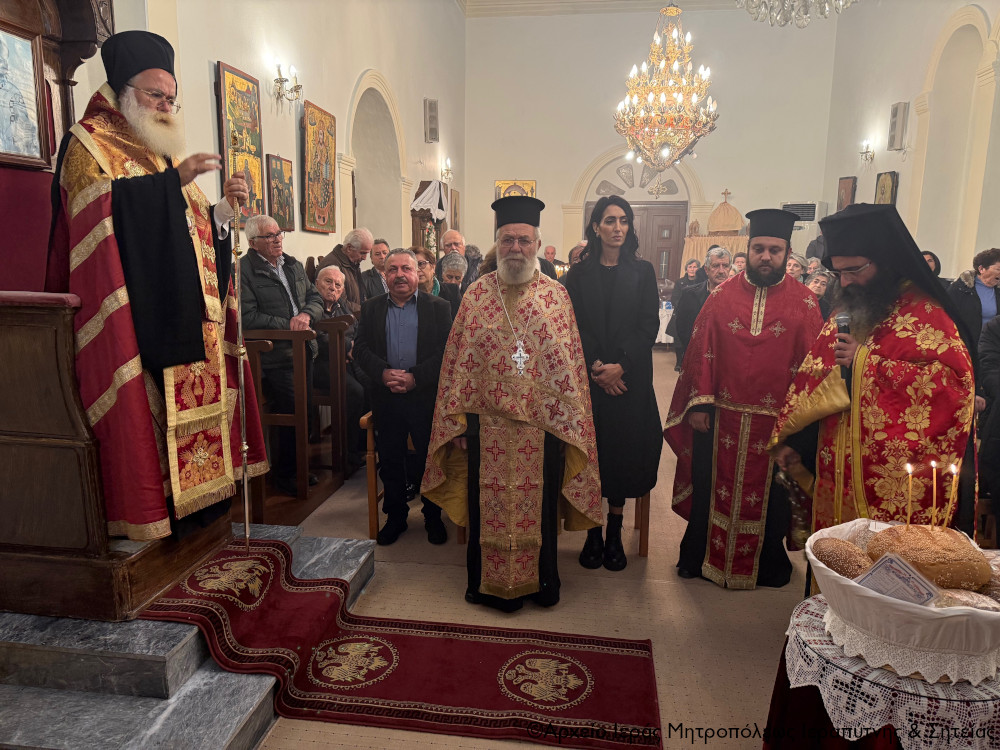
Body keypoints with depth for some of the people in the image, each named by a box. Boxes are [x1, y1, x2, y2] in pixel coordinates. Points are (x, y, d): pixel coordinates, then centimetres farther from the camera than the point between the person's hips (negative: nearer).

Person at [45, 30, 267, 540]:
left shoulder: (164, 155, 26)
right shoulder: (91, 140, 5)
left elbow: (194, 229, 23)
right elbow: (99, 200, -16)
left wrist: (223, 207, 5)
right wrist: (173, 182, -21)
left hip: (187, 314, 7)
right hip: (135, 313, -7)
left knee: (194, 399, 4)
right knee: (142, 405, -10)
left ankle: (190, 508, 11)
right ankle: (144, 514, -2)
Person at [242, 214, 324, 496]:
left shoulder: (294, 266, 16)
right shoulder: (244, 272, -8)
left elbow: (316, 298, 14)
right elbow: (248, 317, -16)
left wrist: (306, 314, -8)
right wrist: (288, 325, -18)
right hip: (275, 357, -7)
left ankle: (297, 467, 29)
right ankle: (283, 474, 13)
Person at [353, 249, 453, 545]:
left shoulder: (438, 307, 1)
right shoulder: (371, 308, 9)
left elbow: (446, 351, -7)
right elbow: (361, 348, 3)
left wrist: (414, 377, -17)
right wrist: (384, 373, -15)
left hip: (425, 396, -2)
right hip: (386, 398, 2)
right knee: (390, 460, 11)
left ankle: (433, 517, 25)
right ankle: (395, 516, 28)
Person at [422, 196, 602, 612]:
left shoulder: (556, 294, 1)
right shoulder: (477, 293, 3)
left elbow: (569, 364, 1)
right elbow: (459, 360, 2)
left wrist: (569, 425, -4)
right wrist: (456, 420, -2)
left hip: (542, 425, 0)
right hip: (487, 424, 1)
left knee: (538, 503, 12)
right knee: (487, 504, 12)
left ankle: (541, 579, 33)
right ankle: (487, 581, 32)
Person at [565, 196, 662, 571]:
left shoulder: (642, 272, 5)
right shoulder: (579, 274, 5)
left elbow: (649, 326, -2)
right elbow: (573, 327, -1)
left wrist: (620, 365, -14)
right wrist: (596, 366, -14)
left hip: (630, 379, 0)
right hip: (588, 377, 0)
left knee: (624, 452, 3)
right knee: (591, 454, 2)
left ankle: (615, 533, 17)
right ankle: (593, 533, 15)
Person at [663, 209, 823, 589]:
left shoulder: (805, 303, -1)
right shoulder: (722, 296, 1)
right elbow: (701, 352, -1)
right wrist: (699, 403, -7)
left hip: (776, 420, -1)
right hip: (720, 416, 1)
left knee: (769, 494, 14)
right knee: (711, 486, 13)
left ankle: (769, 561, 36)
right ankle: (698, 554, 32)